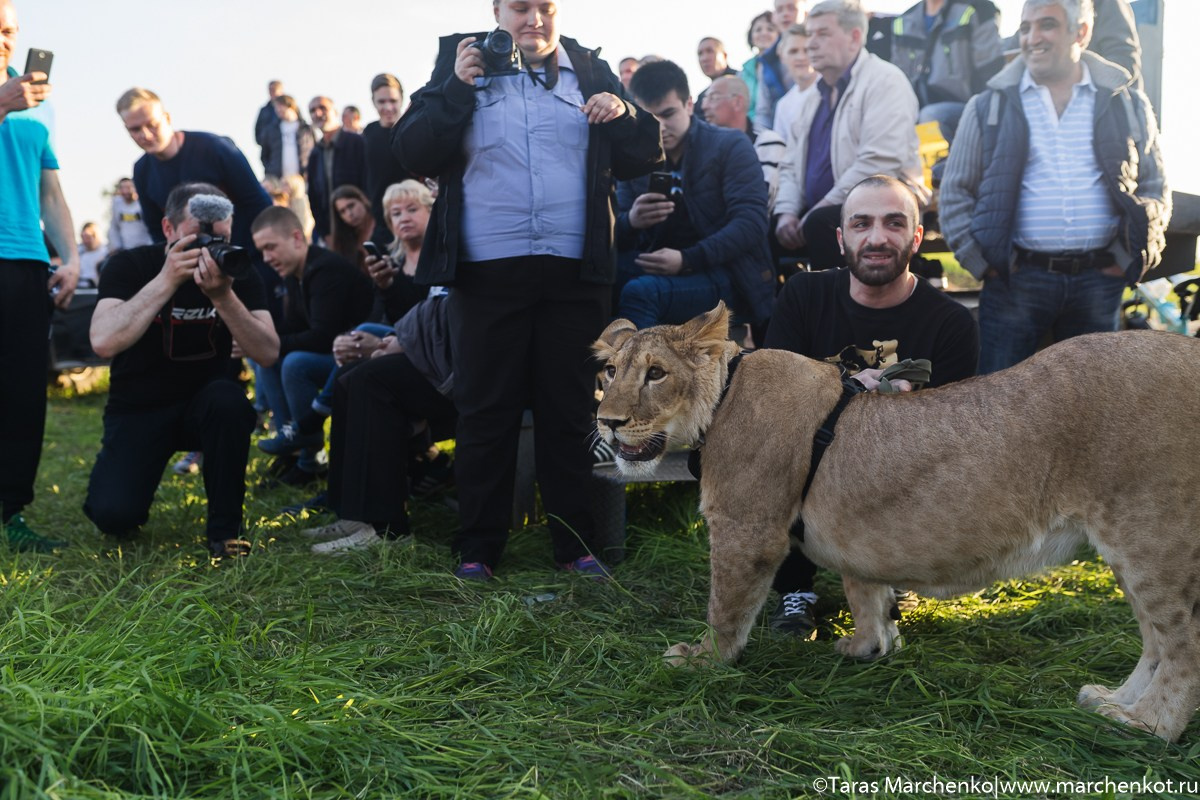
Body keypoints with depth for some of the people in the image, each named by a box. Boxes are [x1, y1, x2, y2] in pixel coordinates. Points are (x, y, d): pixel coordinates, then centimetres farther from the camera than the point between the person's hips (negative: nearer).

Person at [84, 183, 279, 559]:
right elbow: (104, 342, -30)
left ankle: (224, 527, -15)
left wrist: (223, 296, -34)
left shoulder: (238, 272, -8)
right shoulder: (129, 266, -13)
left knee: (229, 399, -34)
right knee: (114, 516, -21)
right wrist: (167, 280, -34)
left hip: (204, 402, 1)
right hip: (138, 408, -1)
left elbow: (268, 353, -20)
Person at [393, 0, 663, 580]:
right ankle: (478, 547, 15)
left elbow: (641, 160, 12)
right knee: (484, 412, 4)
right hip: (487, 272, -1)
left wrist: (623, 117, -7)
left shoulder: (591, 72, 13)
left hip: (574, 272, 1)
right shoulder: (460, 67, 9)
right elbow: (412, 154, -1)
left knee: (570, 410, 7)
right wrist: (456, 88, -10)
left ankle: (575, 543, 18)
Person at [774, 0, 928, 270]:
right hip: (820, 212, 7)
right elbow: (791, 165, 18)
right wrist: (787, 212, -3)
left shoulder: (884, 81, -8)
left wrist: (817, 213, -20)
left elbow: (879, 163, -20)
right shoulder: (814, 96, 17)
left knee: (822, 224, -34)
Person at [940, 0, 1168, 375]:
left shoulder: (1126, 104, 9)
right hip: (1015, 279, -1)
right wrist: (982, 262, -3)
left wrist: (1131, 259, 2)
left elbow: (1155, 188, 14)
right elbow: (955, 193, 6)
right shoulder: (990, 106, 5)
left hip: (1098, 282, 2)